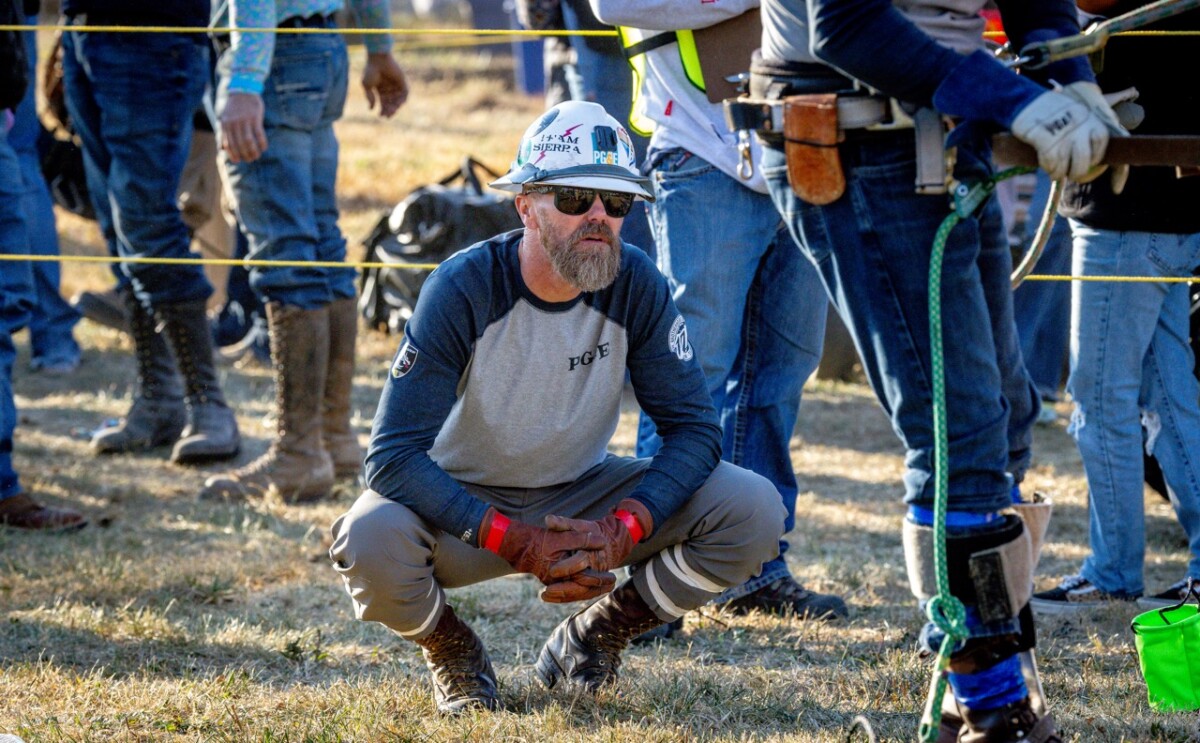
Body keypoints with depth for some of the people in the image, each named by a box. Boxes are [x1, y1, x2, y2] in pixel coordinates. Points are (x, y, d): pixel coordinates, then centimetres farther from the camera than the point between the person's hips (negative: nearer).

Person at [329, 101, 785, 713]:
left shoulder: (636, 286, -14)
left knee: (754, 512, -18)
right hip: (465, 502, -3)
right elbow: (393, 456, -27)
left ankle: (590, 638, 5)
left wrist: (621, 531, -30)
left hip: (581, 493, 3)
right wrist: (515, 542, -36)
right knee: (372, 543, -37)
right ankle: (452, 650, 0)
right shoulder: (463, 290, -23)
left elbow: (693, 427, -12)